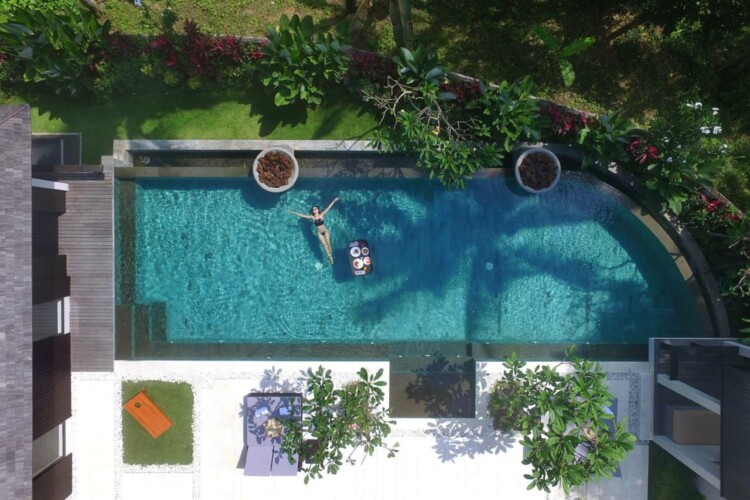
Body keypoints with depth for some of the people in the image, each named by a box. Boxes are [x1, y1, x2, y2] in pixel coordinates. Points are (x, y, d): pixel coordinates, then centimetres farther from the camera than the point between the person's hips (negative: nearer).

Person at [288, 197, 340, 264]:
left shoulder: (322, 214, -7)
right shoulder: (312, 217, -4)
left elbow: (328, 207, -9)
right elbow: (302, 215, -2)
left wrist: (334, 201, -11)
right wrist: (293, 213, -1)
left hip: (326, 231, -1)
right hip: (320, 233, 1)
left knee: (328, 244, -1)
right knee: (324, 245, 0)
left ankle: (331, 256, 9)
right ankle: (330, 257, 4)